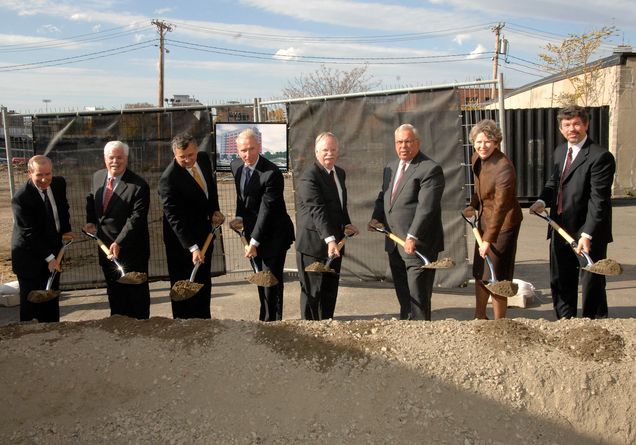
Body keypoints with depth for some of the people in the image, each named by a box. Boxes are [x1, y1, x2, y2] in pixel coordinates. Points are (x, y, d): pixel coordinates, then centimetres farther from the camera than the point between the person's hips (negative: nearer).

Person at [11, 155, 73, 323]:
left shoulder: (59, 183, -5)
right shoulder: (21, 197, -23)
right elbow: (30, 233, -22)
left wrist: (66, 230, 6)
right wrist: (49, 258, -22)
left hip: (53, 252, 6)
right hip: (29, 257, -6)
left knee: (51, 302, 15)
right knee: (30, 302, 2)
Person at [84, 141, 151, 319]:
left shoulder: (138, 185, -19)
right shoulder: (97, 177, 3)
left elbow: (136, 218, -24)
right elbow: (91, 200, 21)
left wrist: (119, 243, -29)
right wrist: (91, 221, 5)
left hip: (131, 250, -6)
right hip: (106, 247, 7)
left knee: (137, 294, 7)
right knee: (114, 291, 19)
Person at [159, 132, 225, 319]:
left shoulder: (204, 158, -5)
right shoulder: (169, 178, -27)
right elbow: (175, 218, -29)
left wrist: (215, 210, 0)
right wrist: (192, 247, -36)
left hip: (204, 232, 7)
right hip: (182, 238, -7)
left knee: (204, 283, 17)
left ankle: (204, 320, 29)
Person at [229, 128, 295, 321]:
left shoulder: (272, 173, -23)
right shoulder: (236, 166, 0)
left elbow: (267, 210, -23)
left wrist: (254, 241, -23)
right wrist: (240, 218, -2)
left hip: (274, 233, -7)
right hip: (252, 229, 7)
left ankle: (271, 322, 5)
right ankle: (267, 318, 24)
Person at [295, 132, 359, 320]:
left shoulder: (340, 173, 11)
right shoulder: (309, 177, -17)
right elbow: (317, 210, -29)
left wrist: (347, 224, 4)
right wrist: (330, 239, -40)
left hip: (334, 243, 8)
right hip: (313, 245, -8)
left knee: (330, 292, 16)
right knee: (312, 292, 2)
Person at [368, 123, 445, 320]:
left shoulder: (430, 169, -13)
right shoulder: (390, 167, 15)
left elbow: (426, 206, -21)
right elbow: (383, 197, 24)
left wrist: (413, 237, -27)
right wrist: (377, 217, 5)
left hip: (418, 245, -8)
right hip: (394, 245, 8)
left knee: (418, 296, -2)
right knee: (403, 295, 17)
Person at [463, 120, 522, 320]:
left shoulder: (504, 168, -27)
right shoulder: (477, 158, -2)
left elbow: (500, 207, -28)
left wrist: (488, 239, -29)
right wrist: (473, 207, 25)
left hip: (503, 223, -8)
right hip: (484, 218, 8)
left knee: (496, 277, -1)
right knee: (479, 272, 15)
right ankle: (479, 317, 30)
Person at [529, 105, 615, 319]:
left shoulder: (600, 156, -15)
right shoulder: (560, 151, 11)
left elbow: (598, 199, -21)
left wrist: (587, 234, -27)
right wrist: (542, 201, 2)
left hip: (587, 232, -7)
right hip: (560, 230, 8)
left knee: (591, 283, 5)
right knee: (560, 281, 16)